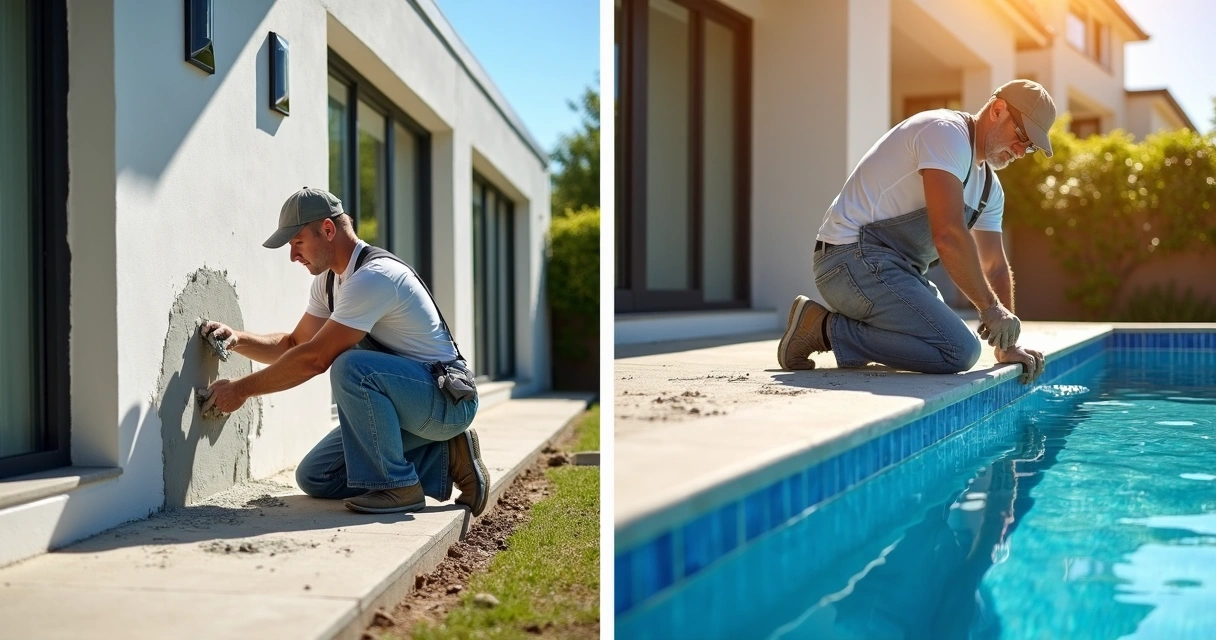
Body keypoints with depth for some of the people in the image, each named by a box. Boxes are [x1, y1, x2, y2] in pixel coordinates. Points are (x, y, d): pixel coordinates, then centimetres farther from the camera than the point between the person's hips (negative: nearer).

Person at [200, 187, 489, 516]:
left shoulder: (374, 276, -23)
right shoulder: (328, 279, 8)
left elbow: (315, 359, -24)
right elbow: (295, 344, 17)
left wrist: (241, 389, -15)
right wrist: (238, 339, -1)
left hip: (448, 399, -10)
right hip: (407, 400, 10)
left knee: (350, 367, -34)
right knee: (315, 477, 6)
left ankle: (396, 485, -19)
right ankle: (445, 461, 7)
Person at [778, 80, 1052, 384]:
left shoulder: (989, 186, 16)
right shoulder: (946, 133, -15)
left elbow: (995, 267, 19)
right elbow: (948, 236, -25)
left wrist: (1007, 345, 10)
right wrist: (990, 307, -18)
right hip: (854, 258, -11)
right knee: (958, 352, -21)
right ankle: (826, 329, -12)